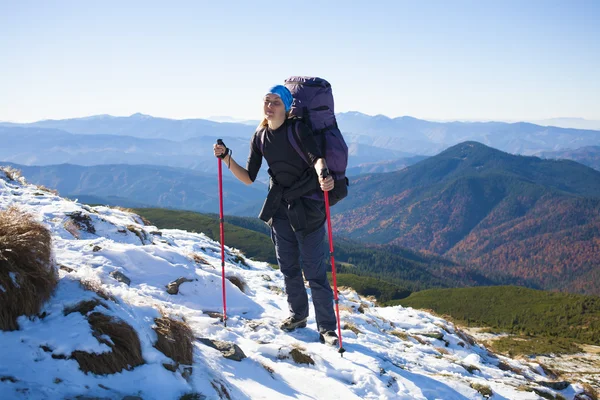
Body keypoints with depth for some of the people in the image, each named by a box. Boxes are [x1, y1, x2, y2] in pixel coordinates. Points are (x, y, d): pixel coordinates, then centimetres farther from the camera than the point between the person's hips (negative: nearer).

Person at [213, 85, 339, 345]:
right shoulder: (260, 137, 3)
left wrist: (323, 174, -50)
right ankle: (298, 315, 37)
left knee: (314, 271, -4)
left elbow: (316, 157, -29)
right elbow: (249, 178, 5)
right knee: (289, 268, 16)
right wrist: (226, 159, -9)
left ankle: (327, 328, 9)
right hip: (280, 208, 6)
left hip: (308, 207, -6)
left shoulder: (297, 128, -14)